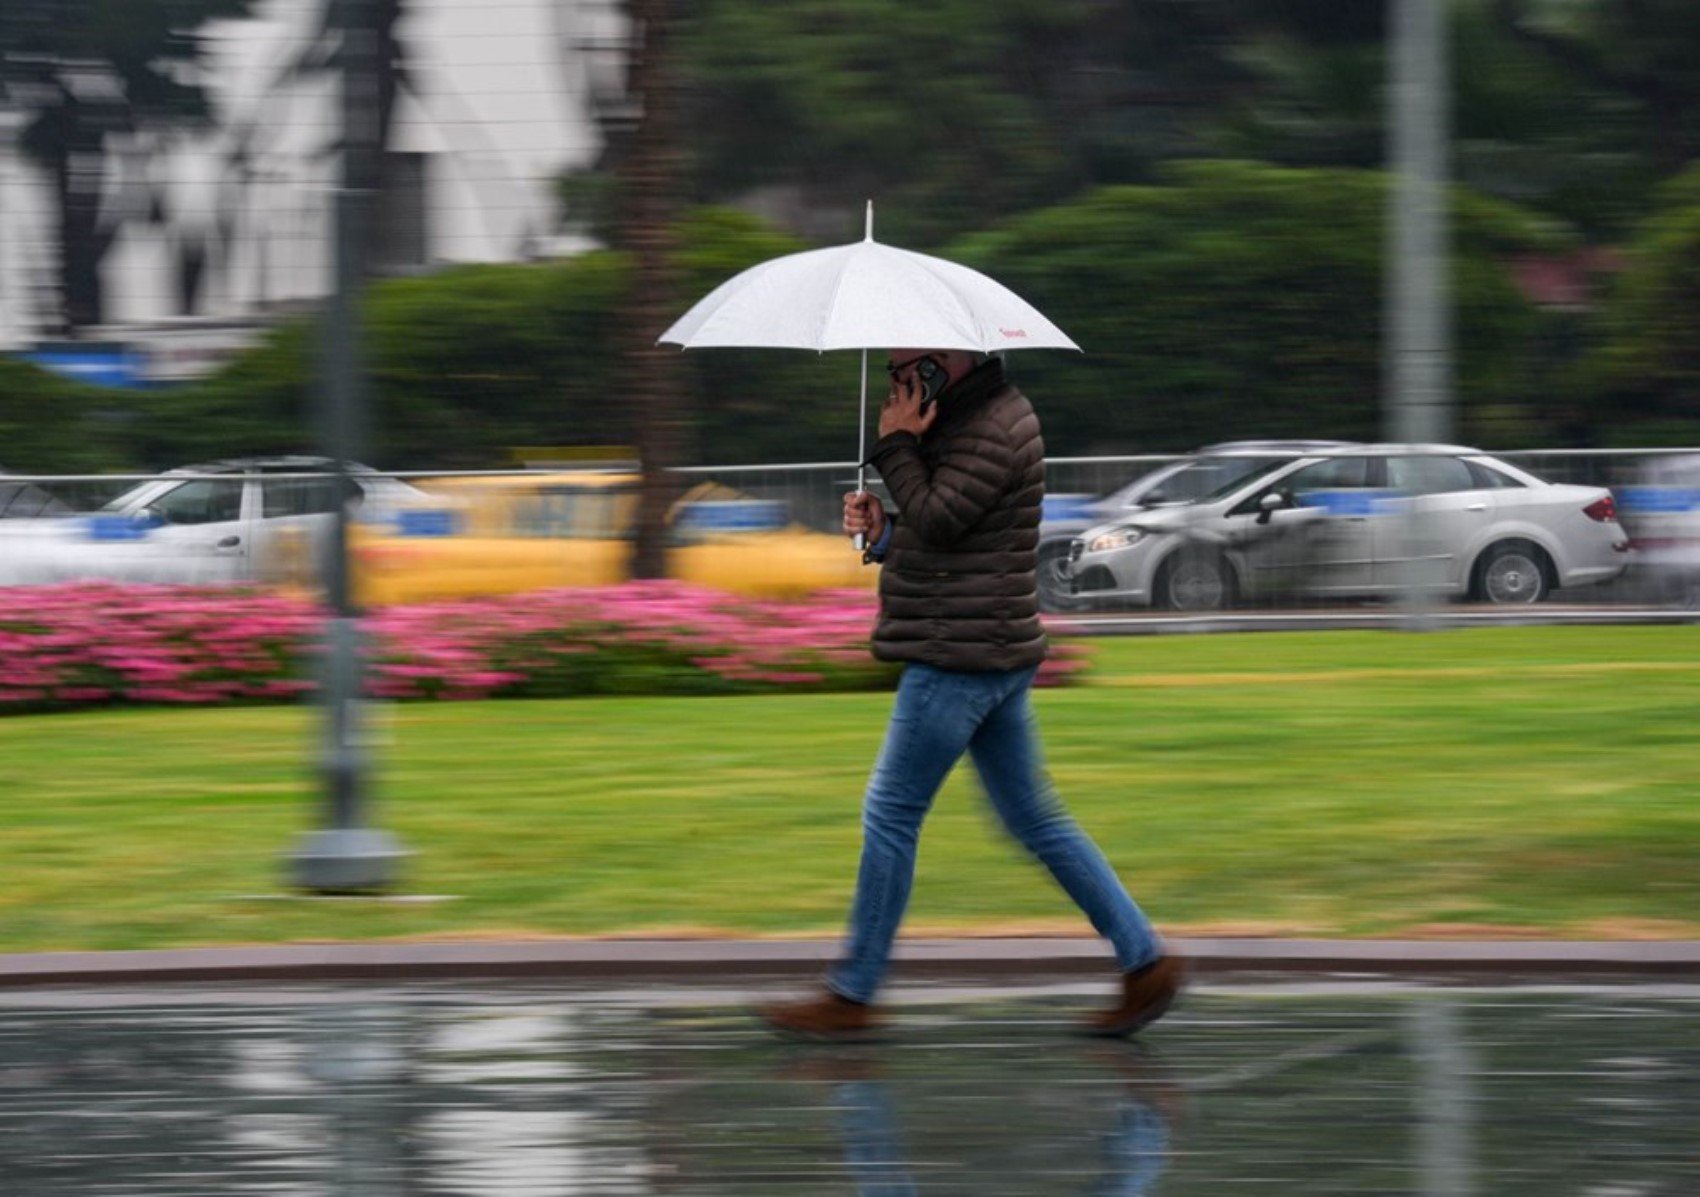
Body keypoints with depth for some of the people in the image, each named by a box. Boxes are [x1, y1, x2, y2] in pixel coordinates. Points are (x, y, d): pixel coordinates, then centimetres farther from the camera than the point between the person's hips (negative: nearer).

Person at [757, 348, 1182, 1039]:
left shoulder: (992, 431, -16)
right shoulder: (976, 417, 17)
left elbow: (936, 517, -22)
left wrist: (896, 445, -11)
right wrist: (881, 530, 4)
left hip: (961, 657, -11)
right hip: (996, 653, 11)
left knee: (890, 813, -3)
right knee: (1032, 818, 12)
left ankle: (851, 996, 3)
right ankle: (1145, 961, 11)